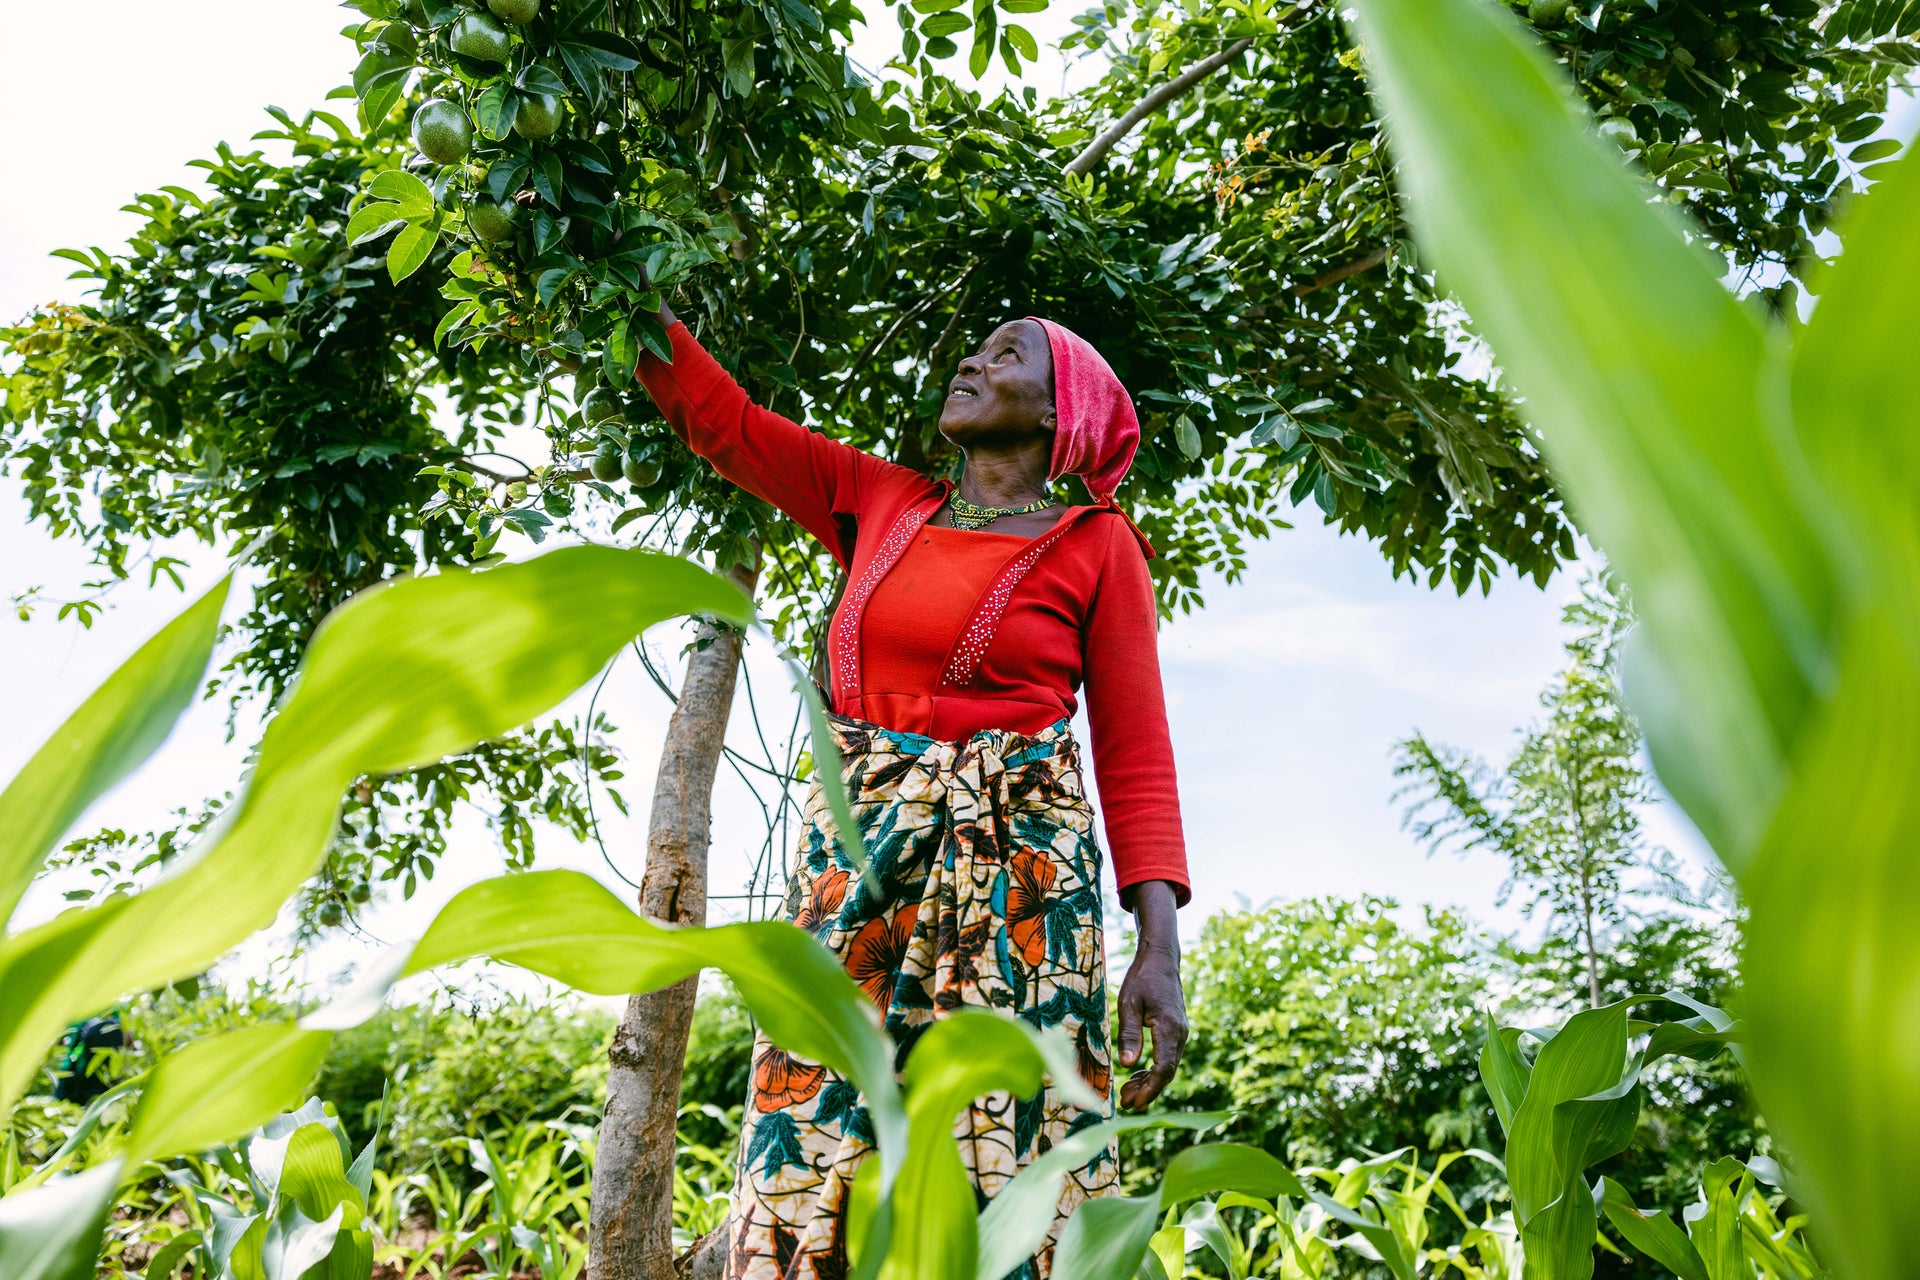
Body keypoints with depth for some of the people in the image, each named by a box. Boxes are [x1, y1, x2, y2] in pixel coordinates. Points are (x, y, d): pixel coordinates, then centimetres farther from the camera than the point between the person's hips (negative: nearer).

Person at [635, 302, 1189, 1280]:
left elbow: (1135, 754, 0)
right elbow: (718, 417, 20)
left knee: (1004, 1164, -6)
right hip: (855, 851, 3)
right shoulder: (878, 502, 16)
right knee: (813, 1151, -2)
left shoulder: (1094, 546, 5)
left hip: (1017, 865, -3)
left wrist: (1160, 944, -8)